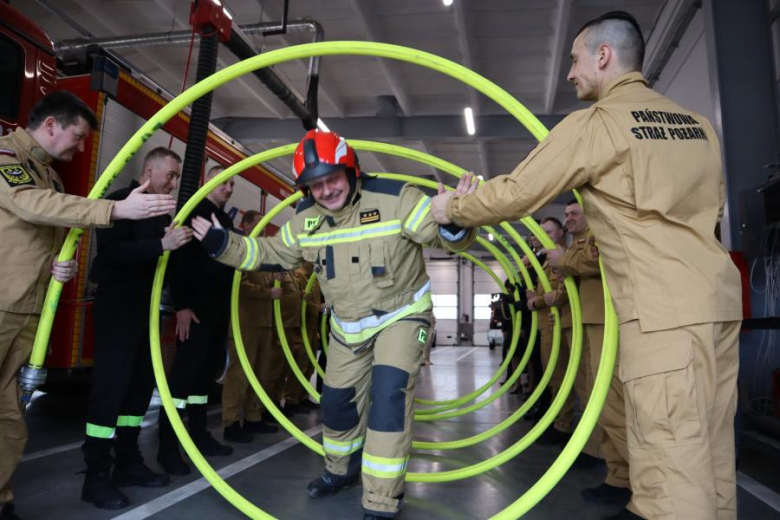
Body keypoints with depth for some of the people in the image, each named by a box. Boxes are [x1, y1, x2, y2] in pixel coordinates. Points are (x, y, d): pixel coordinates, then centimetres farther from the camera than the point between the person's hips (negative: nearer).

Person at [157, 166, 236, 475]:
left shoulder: (226, 220, 18)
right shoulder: (195, 212, -5)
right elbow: (179, 260, -14)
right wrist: (181, 305, -21)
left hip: (220, 308, 8)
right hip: (196, 307, -8)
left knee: (207, 372, 11)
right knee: (184, 373, -8)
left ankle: (199, 436, 20)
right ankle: (167, 447, -2)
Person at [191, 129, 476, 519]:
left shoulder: (394, 198, -23)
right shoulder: (305, 220, -7)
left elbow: (445, 237, -19)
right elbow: (270, 253, 7)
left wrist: (454, 223, -43)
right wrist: (221, 244, -4)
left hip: (402, 314, -5)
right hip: (348, 324, 5)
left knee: (389, 395, -20)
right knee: (336, 400, 14)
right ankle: (342, 470, 44)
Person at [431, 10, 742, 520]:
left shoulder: (593, 123, -5)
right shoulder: (697, 122, 18)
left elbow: (515, 194, -3)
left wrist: (453, 208, 16)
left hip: (665, 305, -8)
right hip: (719, 294, 8)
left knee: (674, 455, -5)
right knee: (709, 449, 13)